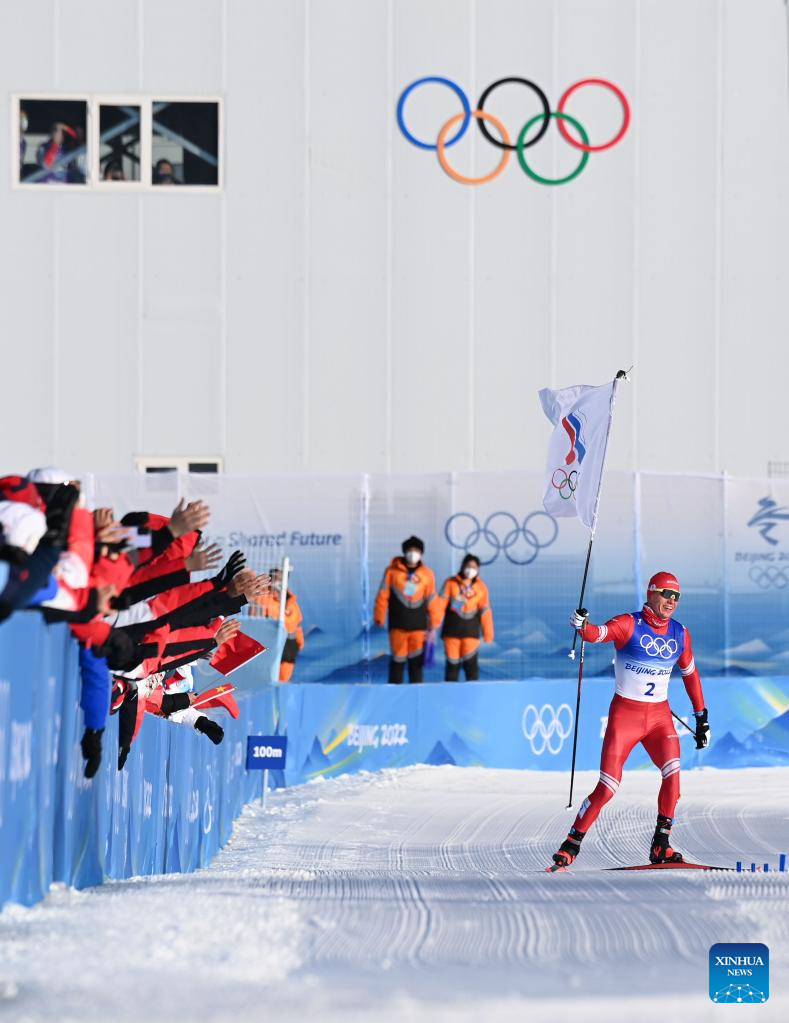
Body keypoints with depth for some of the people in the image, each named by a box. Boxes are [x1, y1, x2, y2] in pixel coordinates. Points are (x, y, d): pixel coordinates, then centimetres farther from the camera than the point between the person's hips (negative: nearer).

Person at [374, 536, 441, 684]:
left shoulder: (427, 574, 4)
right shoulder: (392, 571, 0)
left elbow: (432, 600, 7)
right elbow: (383, 596, 2)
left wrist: (434, 625, 6)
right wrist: (379, 618, 0)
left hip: (418, 625, 1)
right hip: (398, 625, -1)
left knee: (417, 661, 3)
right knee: (398, 660, 1)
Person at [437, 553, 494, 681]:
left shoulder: (481, 587, 3)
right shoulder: (451, 583, 0)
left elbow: (485, 612, 5)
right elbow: (441, 604, -2)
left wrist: (488, 634, 6)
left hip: (471, 631, 0)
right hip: (452, 630, 0)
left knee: (471, 662, -8)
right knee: (452, 663, 4)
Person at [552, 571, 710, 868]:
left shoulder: (679, 634, 5)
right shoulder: (630, 625, -9)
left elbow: (690, 674, 18)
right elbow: (598, 633, -26)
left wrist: (701, 717, 19)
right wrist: (582, 625, -50)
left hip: (660, 716, 4)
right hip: (624, 714, -3)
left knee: (672, 771, -22)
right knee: (607, 788, -6)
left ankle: (661, 846, -13)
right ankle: (572, 843, 12)